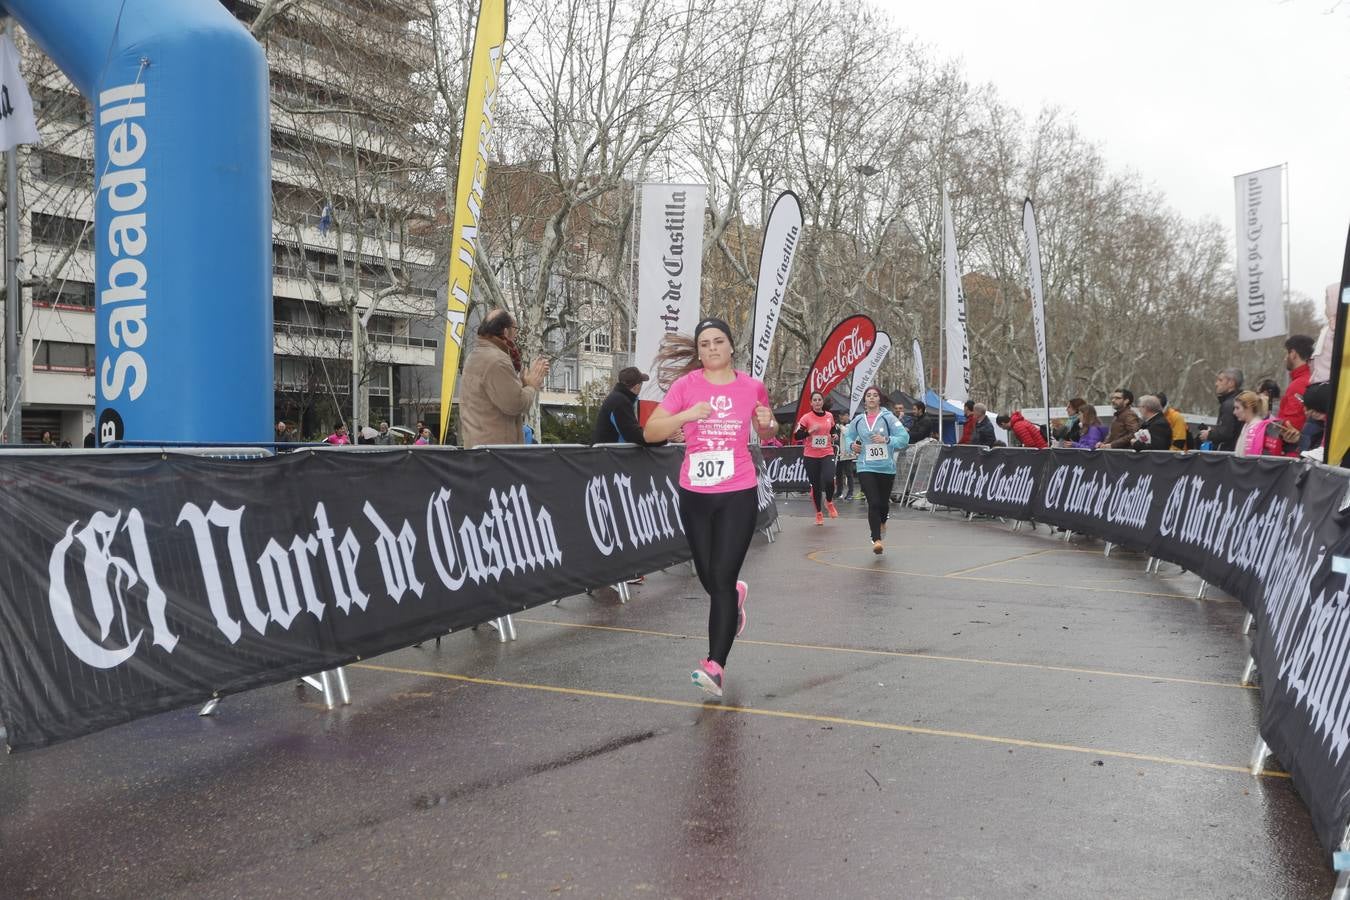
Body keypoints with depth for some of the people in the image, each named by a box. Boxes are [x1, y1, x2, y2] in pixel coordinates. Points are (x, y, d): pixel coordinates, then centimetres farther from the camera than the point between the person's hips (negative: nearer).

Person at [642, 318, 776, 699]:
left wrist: (768, 424, -5)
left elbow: (766, 433, 18)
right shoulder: (685, 385, -2)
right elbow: (650, 432, -8)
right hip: (694, 495, 2)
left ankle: (715, 666, -8)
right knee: (709, 578, 12)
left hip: (738, 495, -2)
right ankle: (735, 595, 49)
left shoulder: (752, 387, 1)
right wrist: (687, 414, -23)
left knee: (722, 579, -10)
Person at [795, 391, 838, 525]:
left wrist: (834, 436, 2)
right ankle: (819, 513, 21)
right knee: (815, 485, 4)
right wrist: (810, 431, -23)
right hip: (811, 456, -1)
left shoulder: (830, 416, 5)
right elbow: (796, 436, -10)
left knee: (829, 480, -19)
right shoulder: (806, 418, -6)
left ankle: (829, 502, 13)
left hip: (827, 454, 1)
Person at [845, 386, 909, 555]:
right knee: (873, 503, -14)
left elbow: (904, 437, -10)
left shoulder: (888, 418, -5)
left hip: (886, 468, 0)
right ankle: (876, 540, -12)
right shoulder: (858, 420, 4)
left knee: (883, 502, 14)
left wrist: (886, 439, -24)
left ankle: (882, 522, 49)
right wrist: (852, 445, 1)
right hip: (865, 468, 0)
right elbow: (848, 436, 22)